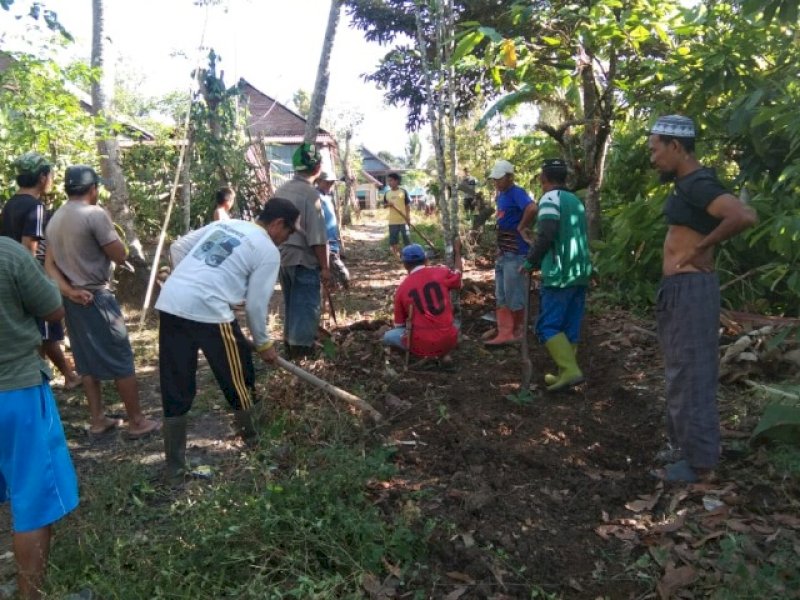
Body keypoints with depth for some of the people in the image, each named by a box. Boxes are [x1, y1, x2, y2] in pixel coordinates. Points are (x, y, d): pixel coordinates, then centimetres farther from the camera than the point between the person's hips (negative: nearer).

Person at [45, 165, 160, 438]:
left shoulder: (55, 219, 10)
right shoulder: (95, 214, -15)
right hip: (96, 298, -8)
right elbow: (120, 255, -14)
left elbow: (49, 263, 6)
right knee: (121, 361, -1)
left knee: (87, 362, 14)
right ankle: (137, 421, 5)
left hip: (73, 300, 8)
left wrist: (68, 290, -5)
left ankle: (97, 419, 21)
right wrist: (111, 232, 1)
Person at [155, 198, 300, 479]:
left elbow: (178, 248, 23)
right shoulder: (268, 251, 1)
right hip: (208, 311, -7)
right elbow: (256, 304, 1)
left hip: (170, 302, 7)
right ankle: (254, 441, 35)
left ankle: (174, 463, 20)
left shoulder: (224, 224, 22)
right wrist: (263, 342, 14)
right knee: (238, 378, 16)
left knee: (175, 389, 13)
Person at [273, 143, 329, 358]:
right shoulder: (310, 193, -15)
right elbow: (317, 237, -18)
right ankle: (302, 347, 5)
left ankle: (290, 343, 29)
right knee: (307, 305, 1)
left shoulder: (281, 190, 8)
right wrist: (324, 267, -14)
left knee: (291, 302, 19)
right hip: (303, 259, -8)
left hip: (282, 256, 8)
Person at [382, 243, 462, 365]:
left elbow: (399, 325, 10)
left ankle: (427, 355, 3)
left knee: (388, 337, 23)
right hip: (449, 341, 3)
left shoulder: (402, 289, 1)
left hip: (422, 345, -3)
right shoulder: (441, 273, -2)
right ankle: (442, 354, 8)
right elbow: (458, 274, 23)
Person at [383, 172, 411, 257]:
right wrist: (387, 204, -10)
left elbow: (408, 205, -1)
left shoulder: (403, 192, -3)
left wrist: (408, 216, -8)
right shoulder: (387, 193, 7)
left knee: (406, 237, 1)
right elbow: (384, 204, 14)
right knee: (393, 239, 7)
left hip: (403, 220, -3)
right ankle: (396, 255, 18)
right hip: (392, 221, 3)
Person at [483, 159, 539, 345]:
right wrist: (499, 248, 15)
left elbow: (532, 209, -34)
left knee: (514, 294, 0)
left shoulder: (516, 193, -15)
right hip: (503, 252, 10)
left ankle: (518, 331, 12)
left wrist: (521, 228, -20)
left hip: (515, 252, -10)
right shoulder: (500, 196, 13)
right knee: (501, 296, 11)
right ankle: (505, 332, 17)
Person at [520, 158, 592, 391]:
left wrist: (531, 261, -5)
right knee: (570, 328, 10)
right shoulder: (576, 200, 16)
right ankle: (565, 373, 13)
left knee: (548, 326, -4)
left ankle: (570, 371, -13)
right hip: (580, 273, 8)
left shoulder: (551, 198, -8)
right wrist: (541, 260, 22)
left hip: (559, 274, -8)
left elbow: (546, 235, -19)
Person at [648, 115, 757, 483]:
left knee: (691, 374, -3)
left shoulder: (698, 185, -17)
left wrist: (700, 250, -21)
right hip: (677, 289, 11)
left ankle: (699, 460, 7)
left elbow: (744, 217, -32)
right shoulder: (687, 185, 14)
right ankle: (685, 447, 31)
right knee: (682, 372, 18)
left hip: (690, 289, -11)